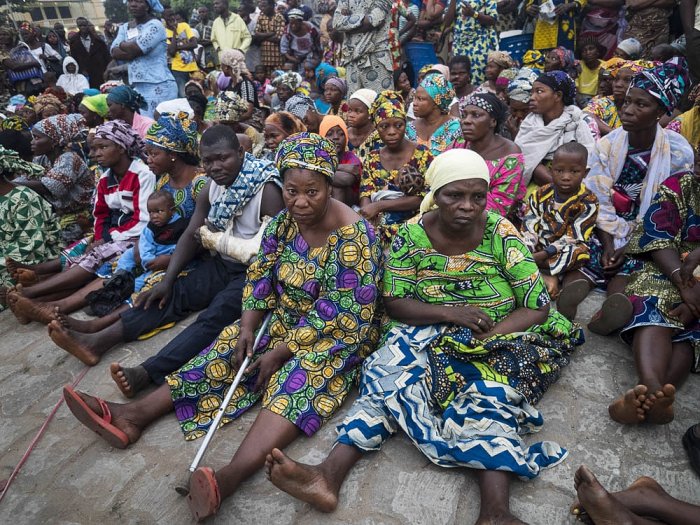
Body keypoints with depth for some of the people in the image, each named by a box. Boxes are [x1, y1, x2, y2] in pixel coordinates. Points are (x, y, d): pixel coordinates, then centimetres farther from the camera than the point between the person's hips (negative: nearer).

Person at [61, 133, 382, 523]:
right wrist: (248, 326, -10)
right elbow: (261, 274, 4)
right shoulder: (286, 219, -2)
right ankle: (134, 414, -8)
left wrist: (280, 351, -21)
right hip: (285, 319, 7)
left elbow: (339, 315, -23)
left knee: (300, 380, -33)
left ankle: (230, 476, -52)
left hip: (335, 333, -6)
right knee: (225, 354, -6)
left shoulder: (353, 237, -23)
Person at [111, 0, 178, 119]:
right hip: (137, 86, 7)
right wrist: (132, 49, -9)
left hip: (158, 86, -7)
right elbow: (114, 53, 5)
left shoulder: (155, 25, -6)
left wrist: (122, 44, 5)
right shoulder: (124, 27, 17)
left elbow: (134, 49, -14)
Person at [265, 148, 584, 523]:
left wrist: (485, 338, -23)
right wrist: (449, 313, -23)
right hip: (427, 336, 0)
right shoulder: (411, 235, -7)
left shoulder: (501, 234, -9)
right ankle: (330, 474, -34)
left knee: (492, 391, -31)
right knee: (390, 378, -27)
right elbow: (394, 303, -7)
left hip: (498, 340, 0)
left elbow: (537, 308, -7)